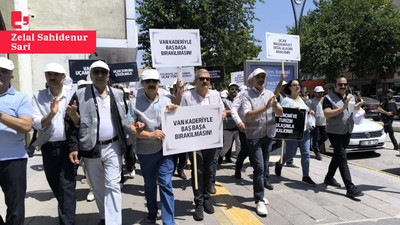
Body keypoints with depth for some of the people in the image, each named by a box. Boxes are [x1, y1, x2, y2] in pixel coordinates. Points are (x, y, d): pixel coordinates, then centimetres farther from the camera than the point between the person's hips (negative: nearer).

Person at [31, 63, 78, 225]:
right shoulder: (38, 97, 1)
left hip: (68, 146, -3)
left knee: (67, 186, -7)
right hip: (48, 148, 3)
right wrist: (52, 113, -25)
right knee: (55, 187, 18)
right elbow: (37, 124, -8)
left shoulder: (72, 95, -2)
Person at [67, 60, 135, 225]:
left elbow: (124, 119, 15)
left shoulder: (118, 94, 7)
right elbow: (71, 123, -1)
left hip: (113, 147, 0)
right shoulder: (80, 95, 1)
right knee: (97, 187, 15)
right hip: (90, 148, 1)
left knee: (112, 186, -4)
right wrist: (73, 148, -7)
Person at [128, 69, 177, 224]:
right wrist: (150, 135, -21)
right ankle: (152, 212, 40)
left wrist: (173, 111, -6)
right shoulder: (135, 102, -2)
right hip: (145, 151, 0)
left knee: (166, 185, -4)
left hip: (165, 149, 1)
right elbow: (130, 127, -8)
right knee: (149, 184, 17)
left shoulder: (166, 100, 6)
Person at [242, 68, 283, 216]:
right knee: (258, 167, -8)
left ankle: (264, 181, 41)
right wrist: (265, 107, -29)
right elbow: (248, 115, -20)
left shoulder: (270, 94, 8)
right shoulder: (247, 95, -8)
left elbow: (280, 113, 4)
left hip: (269, 134, 5)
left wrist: (275, 105, -18)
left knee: (265, 163, 18)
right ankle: (259, 201, 0)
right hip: (254, 136, -5)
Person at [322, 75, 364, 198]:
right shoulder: (329, 98, -9)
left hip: (347, 132, 7)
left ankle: (329, 178, 33)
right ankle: (350, 188, -15)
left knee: (337, 157, 17)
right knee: (342, 159, -12)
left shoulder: (351, 97, 13)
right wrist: (343, 108, -28)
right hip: (335, 132, -7)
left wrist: (357, 108, -2)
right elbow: (327, 114, -22)